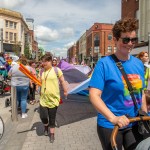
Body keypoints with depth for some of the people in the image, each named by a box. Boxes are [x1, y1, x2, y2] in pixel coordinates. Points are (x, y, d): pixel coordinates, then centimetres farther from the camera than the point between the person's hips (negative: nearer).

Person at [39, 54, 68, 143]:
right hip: (43, 99, 3)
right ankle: (46, 126, 37)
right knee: (43, 117, 1)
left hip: (53, 99, -3)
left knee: (52, 119, 8)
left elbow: (62, 81, -1)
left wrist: (65, 91, 2)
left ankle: (52, 134, 28)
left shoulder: (56, 70, -8)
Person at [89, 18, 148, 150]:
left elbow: (141, 93, 12)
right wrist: (113, 118, -31)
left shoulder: (139, 64, 2)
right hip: (110, 125, -4)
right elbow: (94, 95, -21)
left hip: (135, 124, 5)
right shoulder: (104, 64, -15)